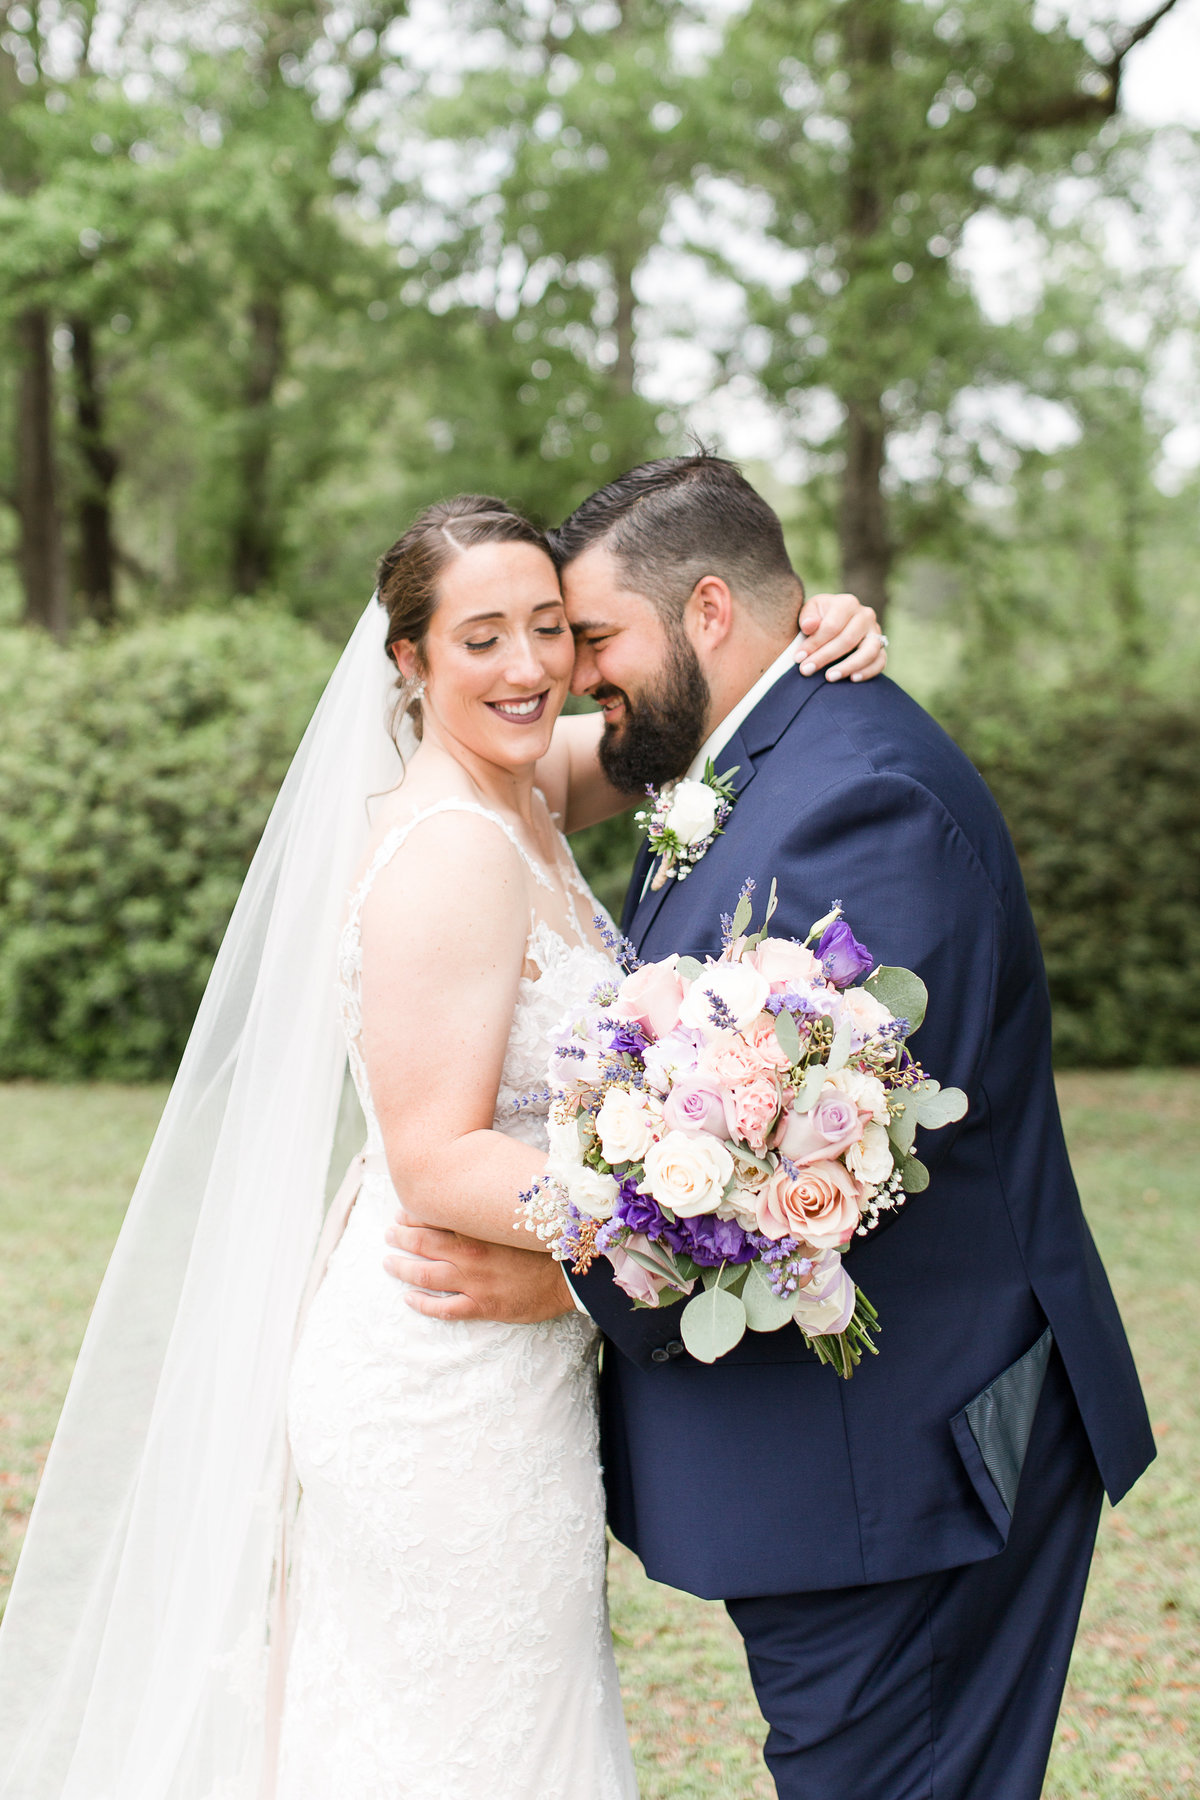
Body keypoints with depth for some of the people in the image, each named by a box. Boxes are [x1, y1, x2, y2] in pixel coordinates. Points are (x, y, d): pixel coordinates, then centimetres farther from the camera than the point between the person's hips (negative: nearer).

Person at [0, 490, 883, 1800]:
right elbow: (435, 1160, -24)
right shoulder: (450, 856, -22)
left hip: (498, 1362, 9)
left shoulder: (516, 791, 4)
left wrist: (805, 637, -5)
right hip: (452, 1385, -9)